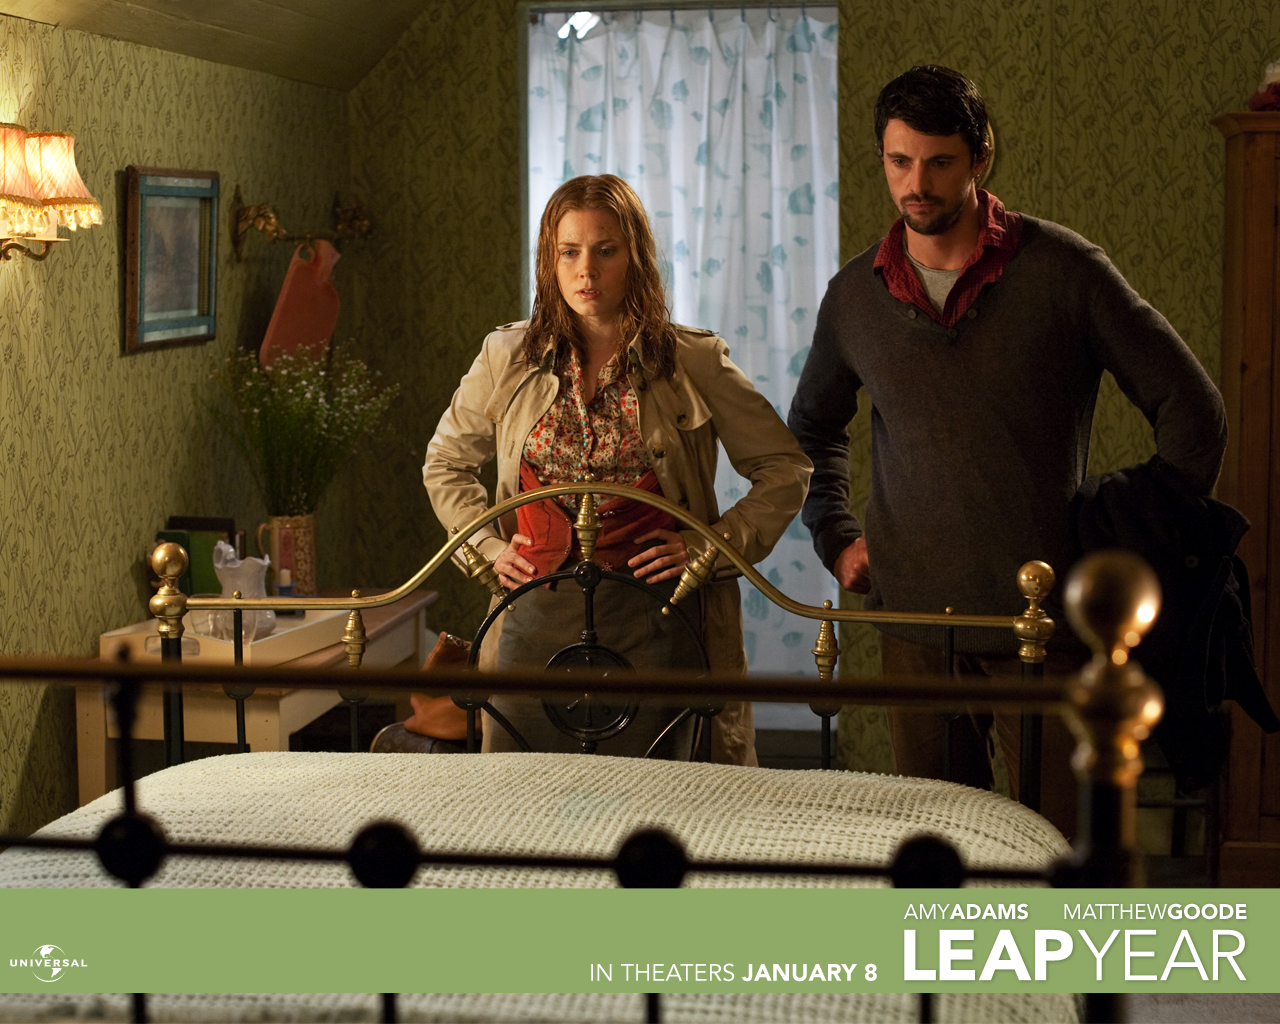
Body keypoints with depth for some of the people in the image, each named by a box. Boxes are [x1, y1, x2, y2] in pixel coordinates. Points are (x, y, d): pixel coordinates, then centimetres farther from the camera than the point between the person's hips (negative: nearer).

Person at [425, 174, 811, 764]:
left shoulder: (692, 362, 0)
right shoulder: (508, 358, 6)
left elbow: (785, 470, 5)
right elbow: (445, 464, 20)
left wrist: (713, 547, -5)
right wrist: (489, 548, 7)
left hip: (653, 622, -2)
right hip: (538, 619, 2)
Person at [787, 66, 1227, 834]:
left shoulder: (1062, 268, -3)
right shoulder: (856, 294, 8)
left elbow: (1191, 409, 1)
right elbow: (814, 426, 26)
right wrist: (837, 539, 13)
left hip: (1045, 620, -3)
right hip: (916, 618, 3)